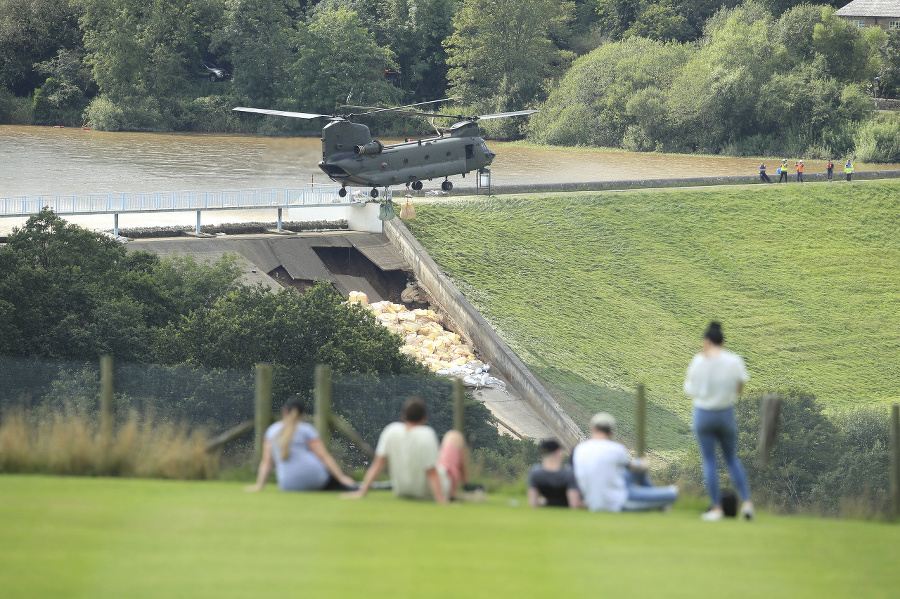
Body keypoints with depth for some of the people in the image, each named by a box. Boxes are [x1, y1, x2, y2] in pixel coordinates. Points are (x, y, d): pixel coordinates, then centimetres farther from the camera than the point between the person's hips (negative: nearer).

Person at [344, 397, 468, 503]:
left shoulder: (391, 431, -15)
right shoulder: (426, 435, -27)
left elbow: (378, 464, -15)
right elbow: (432, 474, -28)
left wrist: (362, 492, -13)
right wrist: (442, 501, -29)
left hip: (402, 492, 5)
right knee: (455, 436, 13)